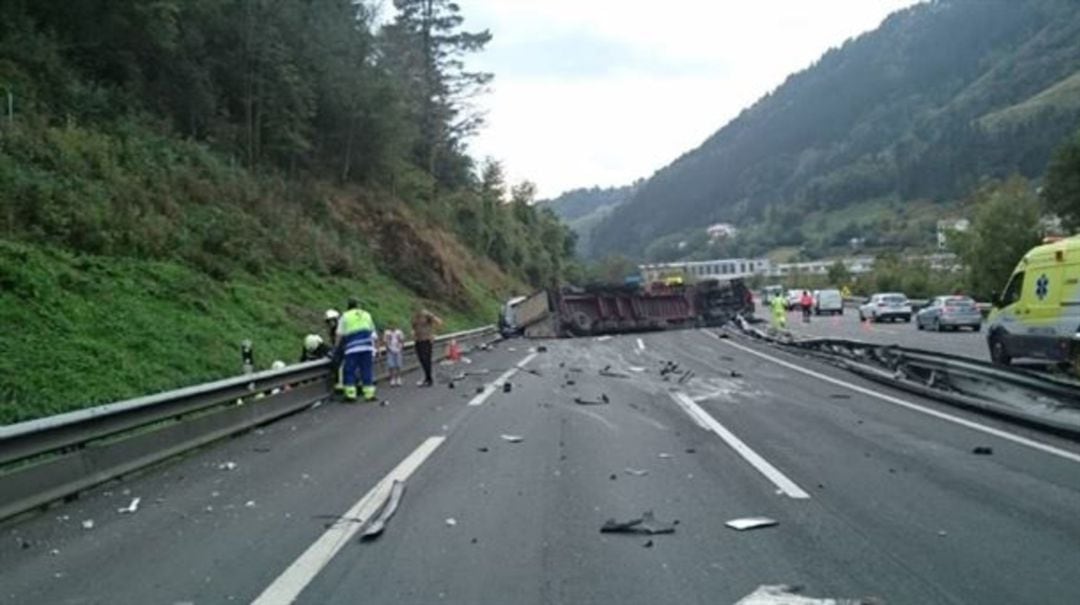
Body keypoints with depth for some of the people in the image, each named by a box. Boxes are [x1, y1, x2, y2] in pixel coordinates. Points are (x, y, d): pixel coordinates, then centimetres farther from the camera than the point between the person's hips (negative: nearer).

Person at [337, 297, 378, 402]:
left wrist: (337, 347, 10)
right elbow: (373, 333, 19)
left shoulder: (345, 316, 8)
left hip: (352, 348, -3)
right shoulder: (367, 315, 19)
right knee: (367, 371, 5)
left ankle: (350, 394, -2)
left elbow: (340, 335, 1)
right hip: (367, 347, 3)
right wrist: (373, 346, 26)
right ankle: (369, 394, 4)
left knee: (350, 371, 2)